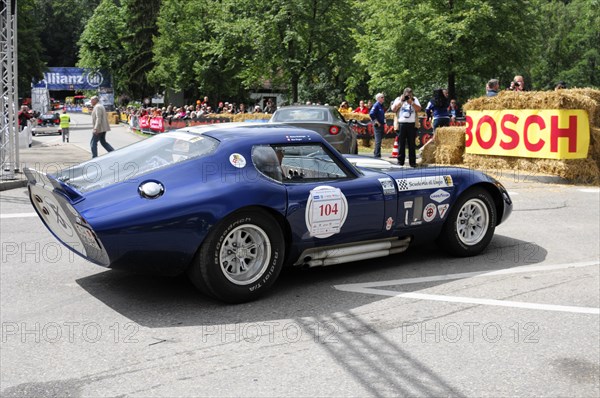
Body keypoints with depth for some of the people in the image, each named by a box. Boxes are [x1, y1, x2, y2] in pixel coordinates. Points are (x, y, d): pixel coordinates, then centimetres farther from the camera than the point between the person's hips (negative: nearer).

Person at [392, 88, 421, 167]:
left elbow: (419, 109, 0)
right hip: (401, 124, -1)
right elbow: (393, 109, 0)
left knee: (412, 144, 1)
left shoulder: (415, 99, 13)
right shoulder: (398, 99, 12)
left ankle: (412, 162, 5)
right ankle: (400, 161, 6)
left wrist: (411, 102, -8)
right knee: (401, 143, 1)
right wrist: (401, 101, -6)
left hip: (412, 124, 1)